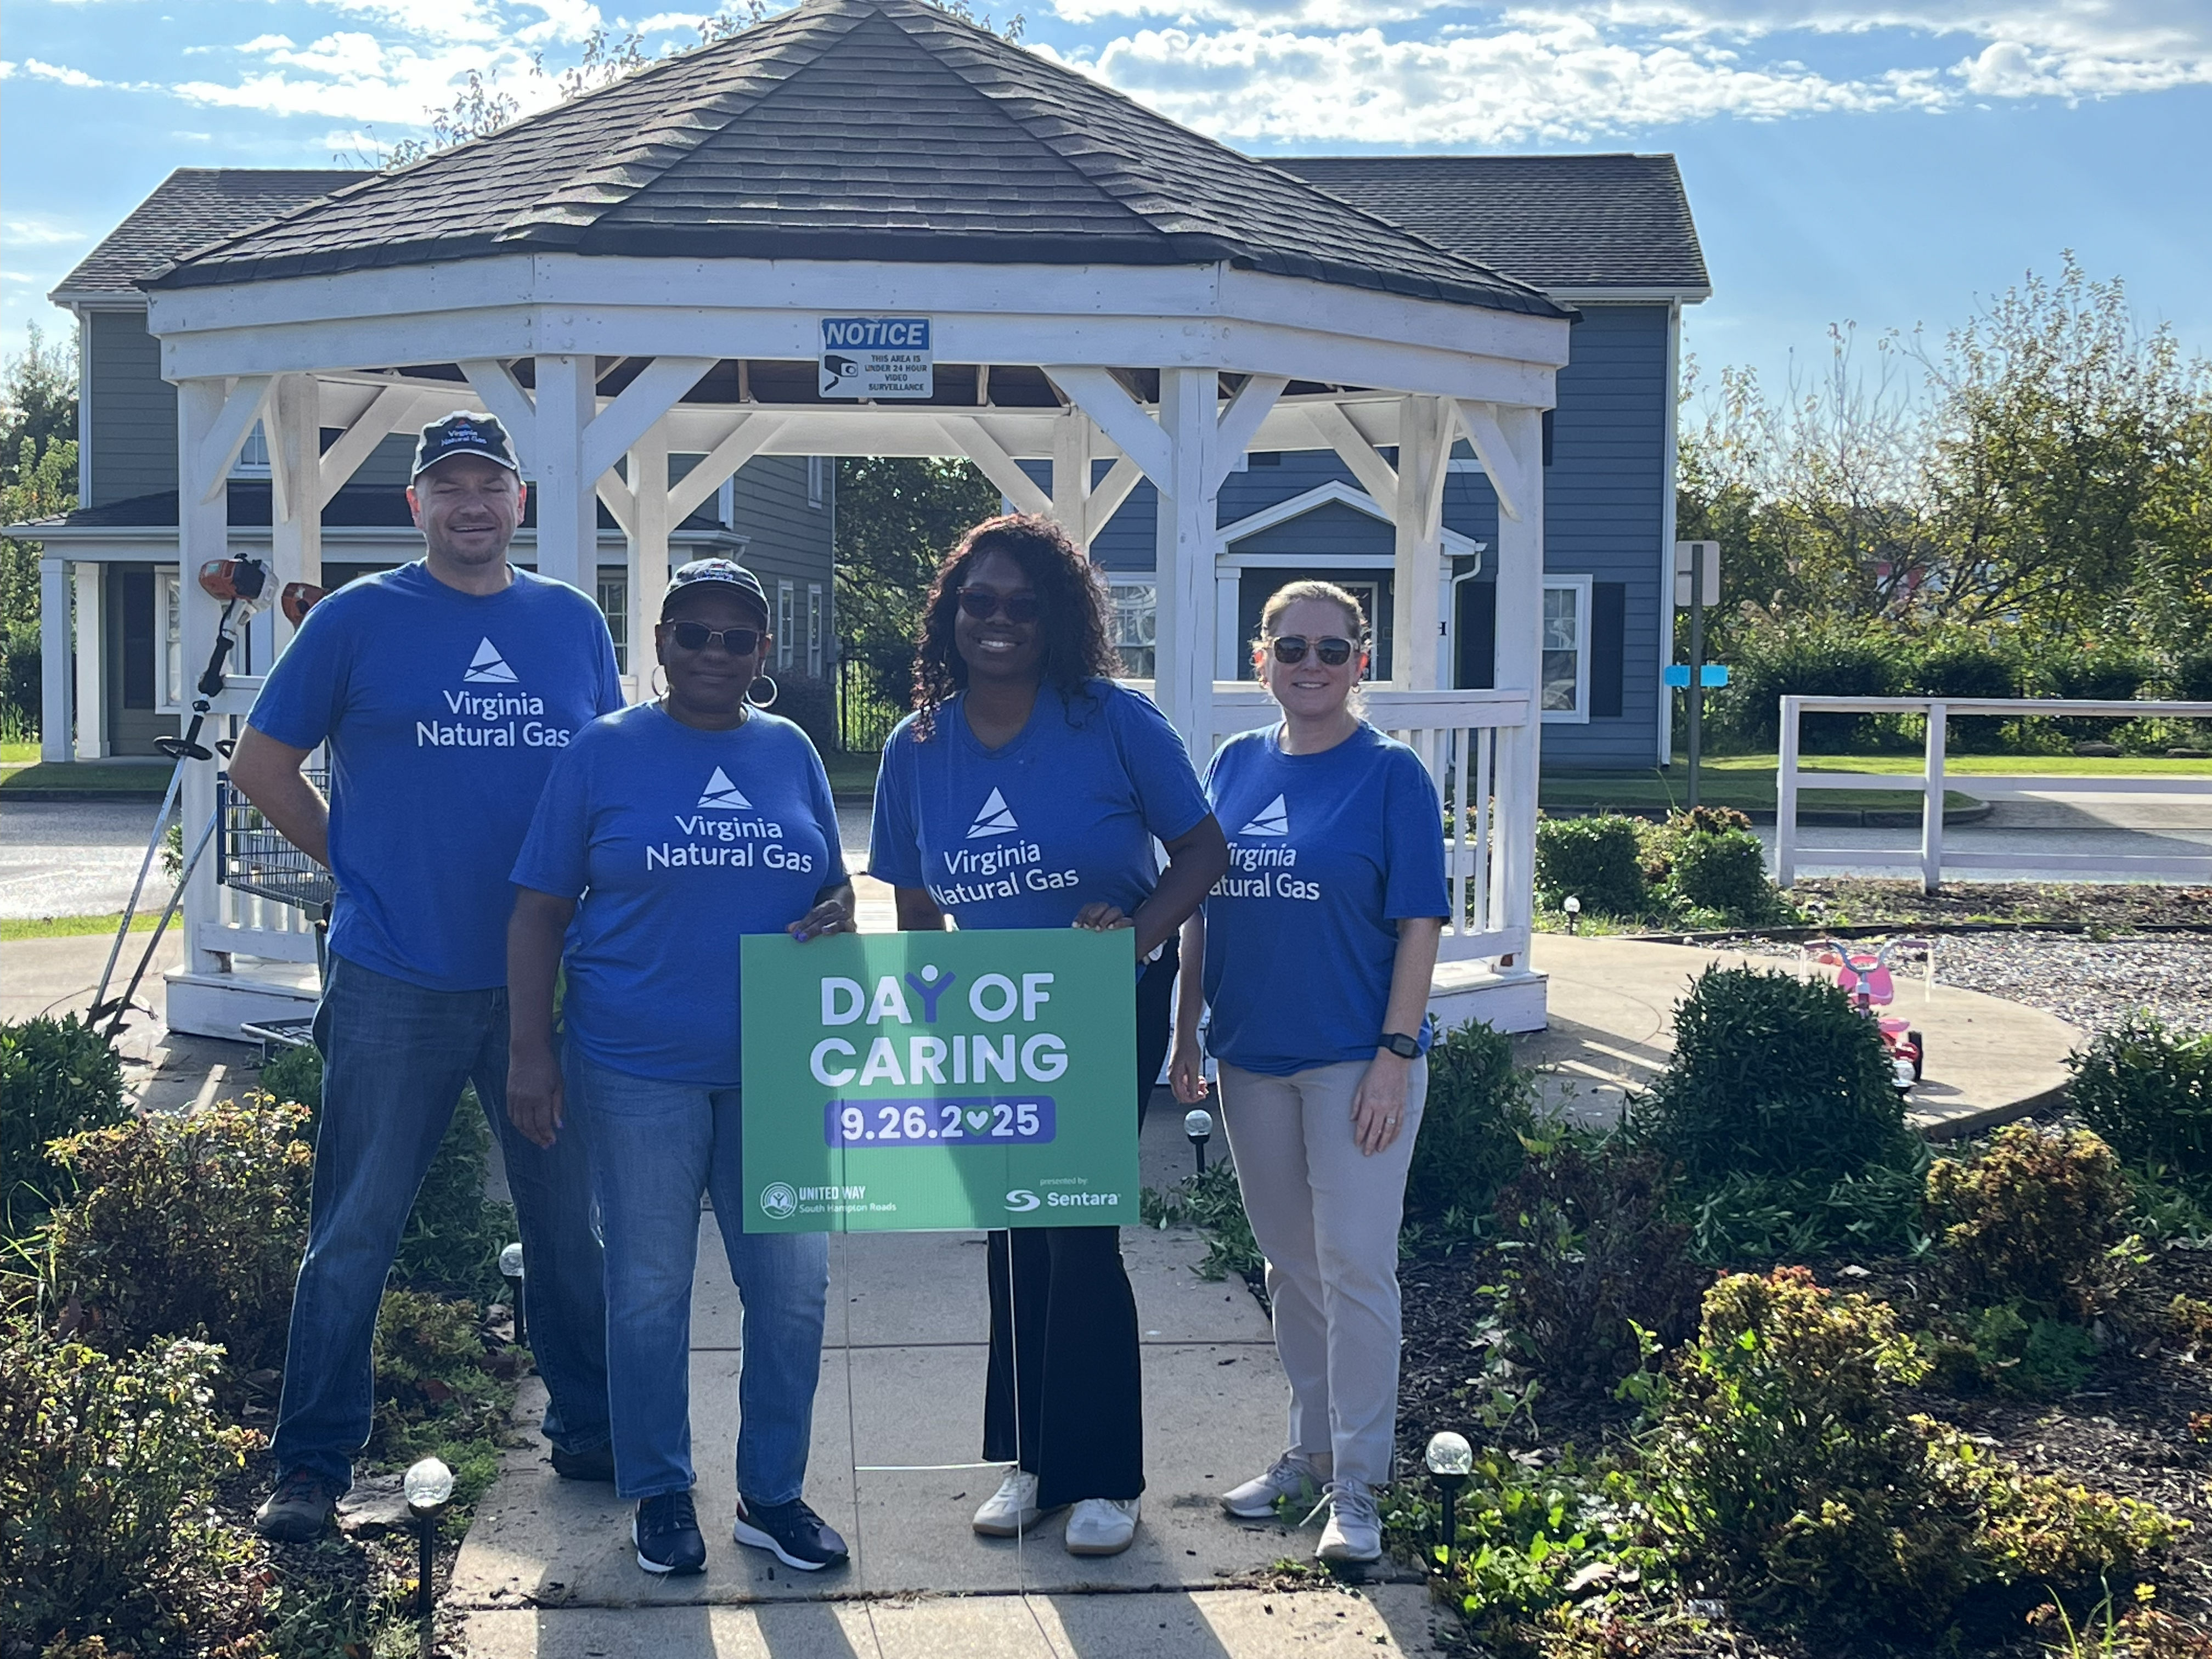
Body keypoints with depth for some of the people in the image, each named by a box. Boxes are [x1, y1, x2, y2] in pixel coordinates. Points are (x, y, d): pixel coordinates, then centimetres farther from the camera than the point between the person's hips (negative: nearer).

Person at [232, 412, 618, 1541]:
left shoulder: (573, 623, 8)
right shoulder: (358, 620, -1)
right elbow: (262, 763, 6)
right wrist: (363, 869, 1)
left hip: (547, 978, 3)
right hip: (396, 982, -3)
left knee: (570, 1218, 12)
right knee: (355, 1230, 2)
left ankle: (589, 1429, 27)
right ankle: (313, 1465, 12)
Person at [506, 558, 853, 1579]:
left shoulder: (791, 754, 9)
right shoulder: (605, 754, -1)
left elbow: (834, 888, 17)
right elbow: (540, 910, 0)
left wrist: (834, 917, -7)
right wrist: (531, 1051, -6)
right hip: (639, 1067, -3)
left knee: (793, 1285, 5)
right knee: (649, 1293, 6)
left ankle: (771, 1494, 21)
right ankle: (660, 1498, 23)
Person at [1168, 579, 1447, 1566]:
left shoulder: (1390, 775, -6)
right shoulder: (1236, 766, 7)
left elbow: (1419, 922, -8)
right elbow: (1201, 912, 11)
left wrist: (1396, 1054, -14)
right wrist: (1185, 1038, 9)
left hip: (1356, 1059, -5)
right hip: (1251, 1058, 5)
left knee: (1355, 1265, -2)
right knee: (1290, 1265, 15)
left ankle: (1355, 1486, 8)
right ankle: (1309, 1450, 30)